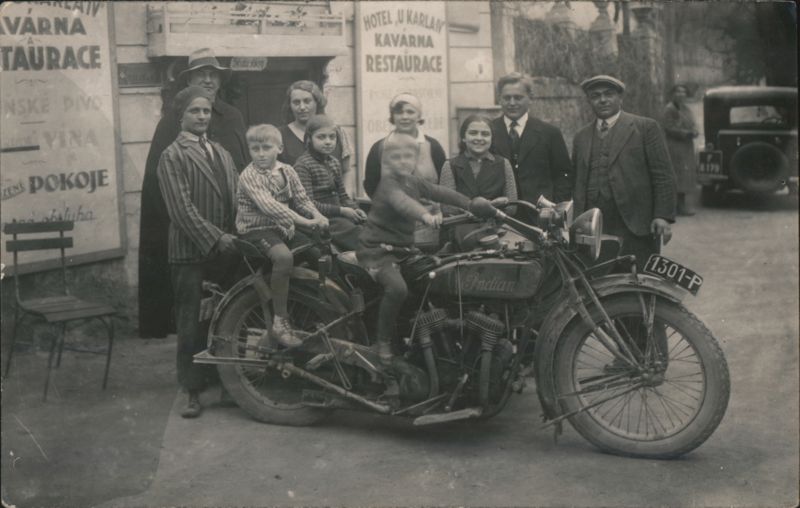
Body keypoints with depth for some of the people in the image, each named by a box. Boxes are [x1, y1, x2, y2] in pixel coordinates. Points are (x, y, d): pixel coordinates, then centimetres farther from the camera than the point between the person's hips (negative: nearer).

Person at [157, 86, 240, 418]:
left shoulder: (222, 154, 19)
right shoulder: (172, 156, -3)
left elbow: (235, 200, 17)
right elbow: (181, 208, -12)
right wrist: (215, 238, -17)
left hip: (225, 251, 6)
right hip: (191, 253, -5)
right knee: (192, 325, -1)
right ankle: (193, 392, 6)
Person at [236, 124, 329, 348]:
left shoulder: (286, 171, 8)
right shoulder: (249, 176, -14)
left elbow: (302, 199, 7)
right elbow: (268, 205, -27)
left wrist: (317, 216, -15)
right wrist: (303, 221, -34)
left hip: (284, 228, 7)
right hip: (257, 229, -7)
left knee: (319, 252, -3)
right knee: (284, 256, -34)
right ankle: (280, 322, -27)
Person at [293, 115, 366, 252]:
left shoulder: (334, 162, 17)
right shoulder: (302, 165, -8)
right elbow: (307, 203, -16)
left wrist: (355, 209, 0)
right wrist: (341, 210, -18)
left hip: (339, 215, 7)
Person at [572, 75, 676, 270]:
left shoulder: (646, 127, 5)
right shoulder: (581, 137, 19)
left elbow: (663, 176, 0)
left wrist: (663, 216, -9)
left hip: (636, 227, -3)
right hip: (593, 232, 3)